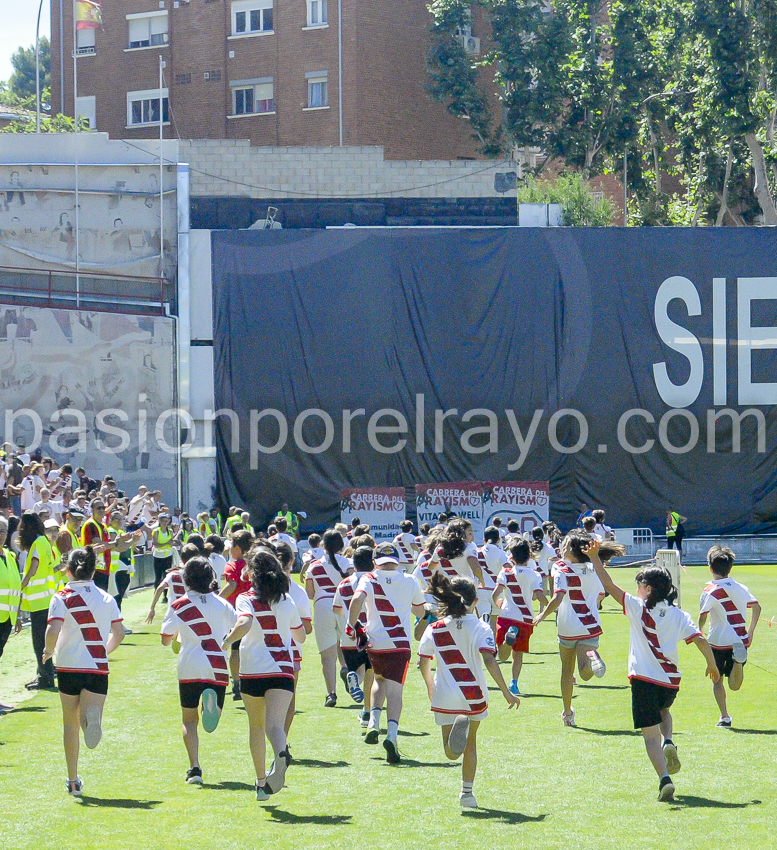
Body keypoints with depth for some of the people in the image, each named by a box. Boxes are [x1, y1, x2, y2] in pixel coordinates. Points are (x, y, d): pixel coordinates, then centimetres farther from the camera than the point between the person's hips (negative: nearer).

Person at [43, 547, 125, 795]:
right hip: (98, 668, 1)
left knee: (71, 724, 14)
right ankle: (92, 717, -40)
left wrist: (48, 651, 2)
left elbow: (53, 630, -17)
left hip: (68, 666, -1)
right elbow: (119, 633, 8)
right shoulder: (106, 598, 5)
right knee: (90, 718, -1)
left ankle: (73, 781, 19)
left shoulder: (62, 598, -4)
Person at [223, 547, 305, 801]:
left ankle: (261, 783, 24)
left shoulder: (247, 599, -3)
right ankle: (281, 754, -48)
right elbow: (301, 636, 22)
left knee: (256, 726, 17)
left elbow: (244, 624, -25)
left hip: (252, 671, -1)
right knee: (275, 724, -13)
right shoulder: (287, 600, 10)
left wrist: (227, 641, -9)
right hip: (282, 670, 1)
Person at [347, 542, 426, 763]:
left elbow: (358, 599, -21)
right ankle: (392, 734, -29)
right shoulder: (410, 581, 7)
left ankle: (373, 722, 7)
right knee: (394, 691, -6)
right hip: (400, 644, -1)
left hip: (375, 643, 1)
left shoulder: (369, 580, 1)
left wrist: (351, 626, -10)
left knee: (379, 680, 27)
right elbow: (420, 612, 20)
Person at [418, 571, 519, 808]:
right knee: (470, 743, 22)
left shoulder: (434, 630, 3)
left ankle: (458, 728, -32)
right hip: (474, 695, 0)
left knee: (452, 752, 2)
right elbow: (489, 660, -17)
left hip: (445, 697, 0)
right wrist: (506, 691, -14)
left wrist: (431, 689, 23)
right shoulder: (479, 627, -5)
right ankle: (467, 791, 20)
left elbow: (423, 664, 6)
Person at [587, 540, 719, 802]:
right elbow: (700, 640, -3)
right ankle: (668, 742, 6)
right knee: (663, 710, 35)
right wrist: (712, 664, 13)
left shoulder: (638, 608, -4)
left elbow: (609, 585, -9)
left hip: (644, 680, -4)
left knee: (651, 735, -1)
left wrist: (594, 557, -8)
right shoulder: (679, 616, 4)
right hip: (671, 682, 4)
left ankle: (665, 778, -20)